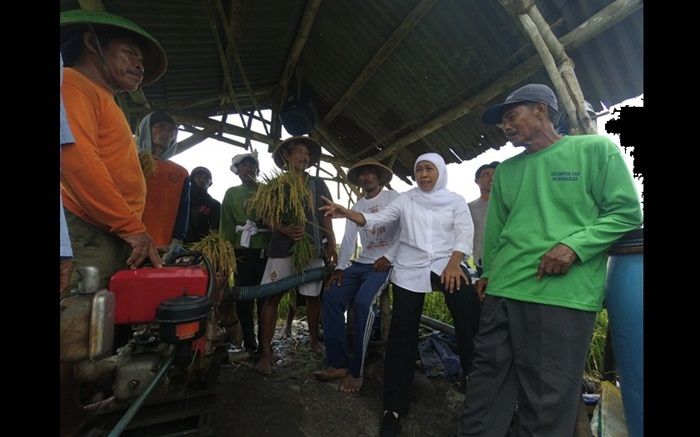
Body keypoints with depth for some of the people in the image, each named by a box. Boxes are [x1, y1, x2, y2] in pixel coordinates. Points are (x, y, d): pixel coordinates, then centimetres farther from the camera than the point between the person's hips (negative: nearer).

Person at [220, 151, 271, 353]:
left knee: (266, 298, -1)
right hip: (243, 252, 0)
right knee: (244, 298, 1)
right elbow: (227, 225, 5)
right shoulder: (232, 193, 13)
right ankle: (249, 343, 12)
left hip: (266, 251, 0)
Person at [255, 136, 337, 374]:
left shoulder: (318, 184, 12)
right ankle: (265, 352, 6)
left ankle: (314, 339, 29)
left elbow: (326, 217, 10)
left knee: (314, 295, 8)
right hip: (282, 247, -1)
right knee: (272, 297, -4)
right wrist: (285, 230, -17)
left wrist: (331, 245, 1)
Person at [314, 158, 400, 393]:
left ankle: (356, 370, -14)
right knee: (331, 297, -12)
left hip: (386, 263, -6)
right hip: (361, 263, 6)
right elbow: (348, 240, 6)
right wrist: (340, 267, -6)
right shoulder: (357, 207, 17)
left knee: (362, 302, -29)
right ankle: (338, 363, -2)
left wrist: (389, 256, -19)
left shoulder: (393, 198, 2)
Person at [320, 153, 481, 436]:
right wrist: (346, 213, -16)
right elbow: (376, 219, 0)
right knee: (402, 331, -1)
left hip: (445, 263, 0)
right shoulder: (405, 199, 9)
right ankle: (395, 407, 13)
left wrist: (454, 263, -18)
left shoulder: (456, 201, 9)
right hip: (410, 269, 0)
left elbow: (465, 234, -1)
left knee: (469, 306, -28)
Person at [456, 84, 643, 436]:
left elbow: (627, 212, 1)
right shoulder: (506, 170, 18)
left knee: (548, 400, 4)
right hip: (502, 293, 5)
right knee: (486, 387, 10)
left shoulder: (596, 149, 5)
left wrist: (574, 245, -13)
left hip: (564, 296, -4)